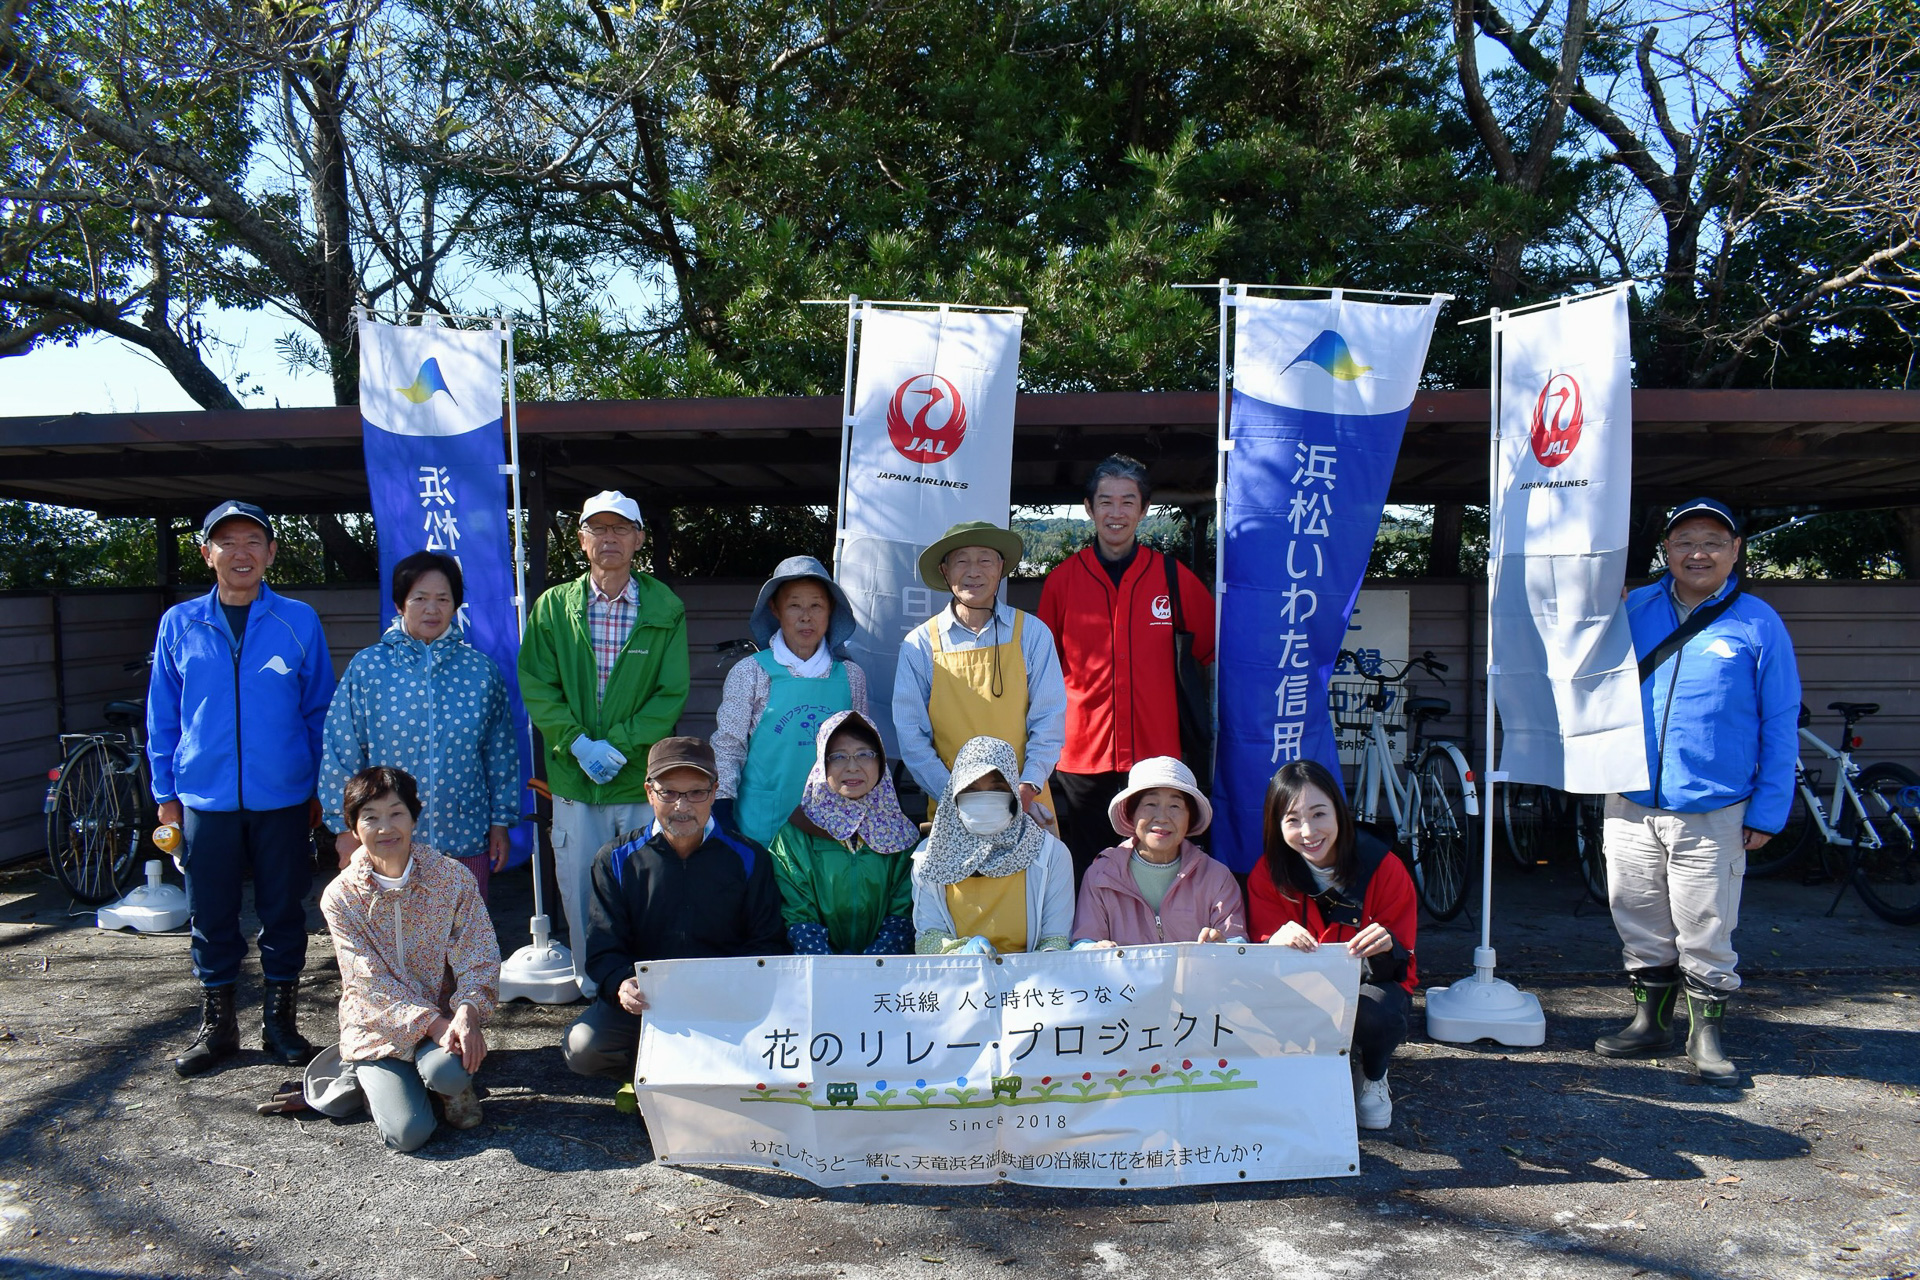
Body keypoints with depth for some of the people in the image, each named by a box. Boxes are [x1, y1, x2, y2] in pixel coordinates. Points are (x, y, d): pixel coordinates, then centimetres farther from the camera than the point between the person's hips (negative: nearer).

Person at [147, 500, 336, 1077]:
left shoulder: (299, 622, 1)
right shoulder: (179, 625, 4)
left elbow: (320, 710, 6)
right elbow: (162, 717, 10)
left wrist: (321, 789, 4)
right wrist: (165, 792, 6)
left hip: (284, 799, -1)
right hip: (205, 800, 1)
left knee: (284, 912, 8)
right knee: (211, 916, 10)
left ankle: (280, 1021, 23)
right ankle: (216, 1024, 25)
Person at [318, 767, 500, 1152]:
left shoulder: (453, 877, -8)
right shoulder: (341, 896, -8)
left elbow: (479, 958, -8)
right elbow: (373, 982, -12)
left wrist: (468, 1011, -28)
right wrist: (431, 1023, -25)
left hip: (444, 1015, 0)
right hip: (377, 1028, 0)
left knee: (446, 1072, -33)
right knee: (408, 1132, -18)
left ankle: (456, 1086, 6)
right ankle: (380, 1081, 16)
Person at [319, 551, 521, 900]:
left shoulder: (480, 669, 3)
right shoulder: (367, 667, -1)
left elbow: (501, 752, 7)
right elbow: (341, 751, 2)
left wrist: (501, 821, 7)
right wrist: (346, 828, 2)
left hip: (466, 842, 1)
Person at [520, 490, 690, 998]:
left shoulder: (665, 609, 1)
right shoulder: (553, 607, 6)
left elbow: (671, 694, -3)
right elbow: (536, 687, 1)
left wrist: (619, 746, -13)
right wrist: (578, 743, -12)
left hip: (644, 781, -1)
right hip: (574, 782, 2)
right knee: (580, 893, 8)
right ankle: (593, 993, 24)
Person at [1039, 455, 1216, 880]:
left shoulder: (1173, 577, 2)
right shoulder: (1062, 579, 3)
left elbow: (1210, 645, 16)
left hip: (1154, 753, 0)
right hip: (1081, 753, 0)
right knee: (1086, 876, 8)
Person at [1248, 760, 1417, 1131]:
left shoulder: (1384, 868, -14)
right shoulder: (1268, 874, -10)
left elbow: (1399, 965, -12)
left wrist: (1385, 949, -38)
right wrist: (1278, 943, -38)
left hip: (1370, 985, 0)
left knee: (1375, 1014, -36)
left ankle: (1372, 1077, 1)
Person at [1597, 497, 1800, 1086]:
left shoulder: (1758, 624, 0)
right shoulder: (1633, 610, 6)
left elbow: (1780, 725, 0)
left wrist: (1767, 811, -4)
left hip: (1713, 814, -3)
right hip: (1631, 806, 3)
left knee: (1706, 935, 5)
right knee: (1640, 926, 12)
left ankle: (1706, 1034, 22)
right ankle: (1651, 1022, 27)